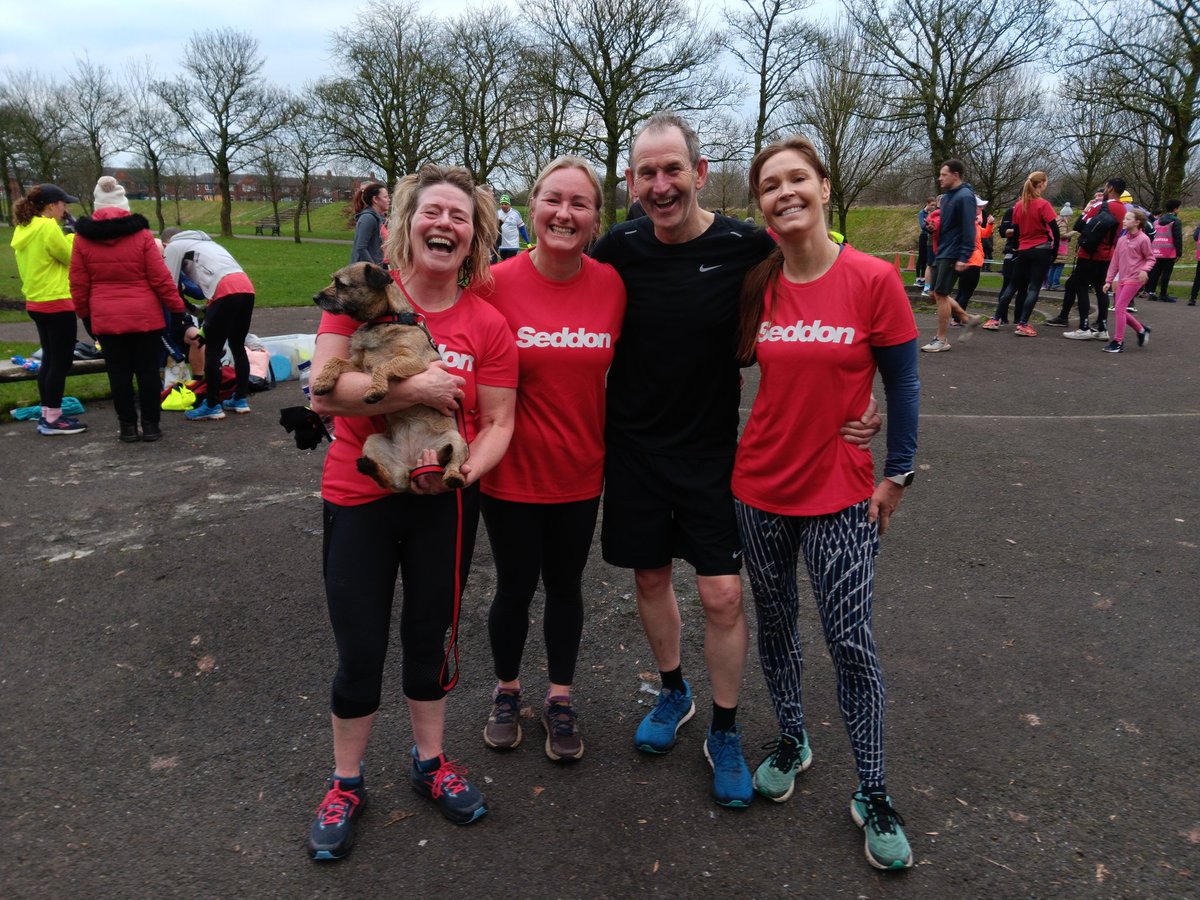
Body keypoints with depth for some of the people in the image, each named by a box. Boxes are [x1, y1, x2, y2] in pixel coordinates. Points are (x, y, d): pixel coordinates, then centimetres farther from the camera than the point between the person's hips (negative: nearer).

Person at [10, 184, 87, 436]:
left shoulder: (24, 229, 12)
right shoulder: (48, 228, -16)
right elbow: (72, 258, -11)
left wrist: (71, 238, 11)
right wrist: (77, 238, 5)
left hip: (36, 302, 9)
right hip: (56, 303, -9)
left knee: (50, 359, 15)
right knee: (61, 361, -3)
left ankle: (46, 414, 20)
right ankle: (52, 419, 1)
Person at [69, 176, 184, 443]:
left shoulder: (82, 238, 0)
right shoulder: (140, 234, -8)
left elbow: (78, 285, 5)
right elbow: (161, 279, -8)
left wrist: (85, 316, 17)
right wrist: (178, 308, 2)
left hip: (105, 318, 2)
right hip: (145, 316, -2)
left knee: (119, 374, 9)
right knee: (148, 371, 6)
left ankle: (127, 426, 14)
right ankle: (150, 425, 11)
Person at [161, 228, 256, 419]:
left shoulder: (174, 246, 14)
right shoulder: (205, 241, 37)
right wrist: (209, 305, 29)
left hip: (225, 290, -7)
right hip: (246, 286, 7)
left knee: (212, 350, 1)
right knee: (238, 346, 18)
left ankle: (212, 406, 6)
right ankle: (241, 400, 24)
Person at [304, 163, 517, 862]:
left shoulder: (488, 324, -4)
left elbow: (498, 422, -4)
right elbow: (323, 392, -16)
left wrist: (465, 469, -22)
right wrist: (414, 388, -25)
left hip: (446, 502, 2)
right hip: (360, 498, -1)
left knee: (429, 635, 17)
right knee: (360, 652, 7)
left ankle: (430, 761, 40)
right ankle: (346, 784, 31)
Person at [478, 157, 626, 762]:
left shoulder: (612, 285, -7)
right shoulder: (497, 283, -13)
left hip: (580, 468, 2)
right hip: (513, 469, -2)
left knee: (565, 586, 18)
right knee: (515, 587, 14)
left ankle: (560, 699, 39)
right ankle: (507, 691, 41)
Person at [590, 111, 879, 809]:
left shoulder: (749, 247, -10)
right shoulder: (619, 248, -6)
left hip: (713, 449, -2)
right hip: (634, 445, 2)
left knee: (723, 594, -1)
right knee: (651, 576, 15)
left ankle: (725, 732, 22)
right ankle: (674, 692, 40)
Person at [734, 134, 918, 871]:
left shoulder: (873, 280, -10)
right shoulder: (759, 285, 0)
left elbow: (902, 386, -4)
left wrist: (896, 476, -4)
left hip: (841, 494, -3)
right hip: (760, 486, 4)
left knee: (851, 644, 1)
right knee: (775, 624, 16)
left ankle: (874, 796, 20)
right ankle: (791, 742, 38)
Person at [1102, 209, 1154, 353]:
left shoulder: (1143, 239, -8)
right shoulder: (1121, 240, 9)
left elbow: (1150, 258, -2)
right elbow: (1115, 261, 12)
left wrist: (1144, 269, -22)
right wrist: (1108, 280, 11)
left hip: (1134, 279, -7)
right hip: (1122, 279, 7)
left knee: (1119, 308, -12)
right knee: (1121, 310, 8)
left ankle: (1118, 342, -7)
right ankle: (1141, 330, 29)